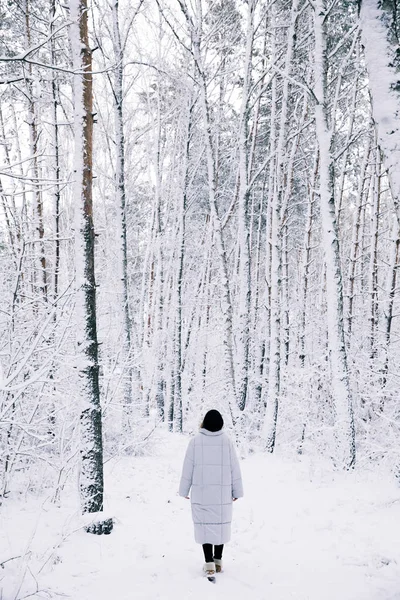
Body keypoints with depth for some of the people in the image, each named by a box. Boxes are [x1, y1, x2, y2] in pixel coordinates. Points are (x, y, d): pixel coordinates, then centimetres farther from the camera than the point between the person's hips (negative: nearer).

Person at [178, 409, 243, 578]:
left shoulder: (195, 441, -8)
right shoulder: (226, 441, -6)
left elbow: (188, 468, -4)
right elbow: (234, 468, -2)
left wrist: (184, 490, 8)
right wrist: (237, 491, 8)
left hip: (201, 492, -1)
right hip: (222, 492, 1)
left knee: (204, 525, 6)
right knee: (220, 524, 14)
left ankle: (209, 563, 1)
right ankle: (218, 560, 20)